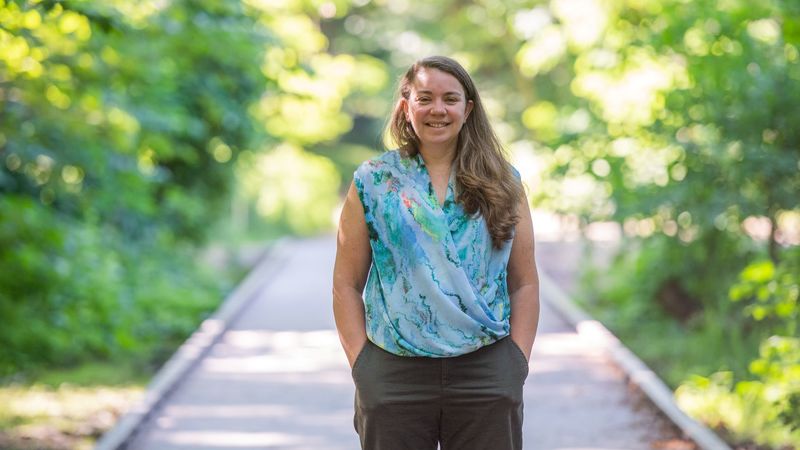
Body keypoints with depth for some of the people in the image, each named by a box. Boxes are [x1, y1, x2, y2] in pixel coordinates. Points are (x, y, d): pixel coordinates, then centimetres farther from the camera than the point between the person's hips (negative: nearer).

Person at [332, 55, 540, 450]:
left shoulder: (503, 185, 8)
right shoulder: (372, 183, 5)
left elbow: (524, 283, 8)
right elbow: (346, 284, 4)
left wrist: (518, 363, -1)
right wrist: (361, 365, -5)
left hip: (486, 374, 1)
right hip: (394, 374, -1)